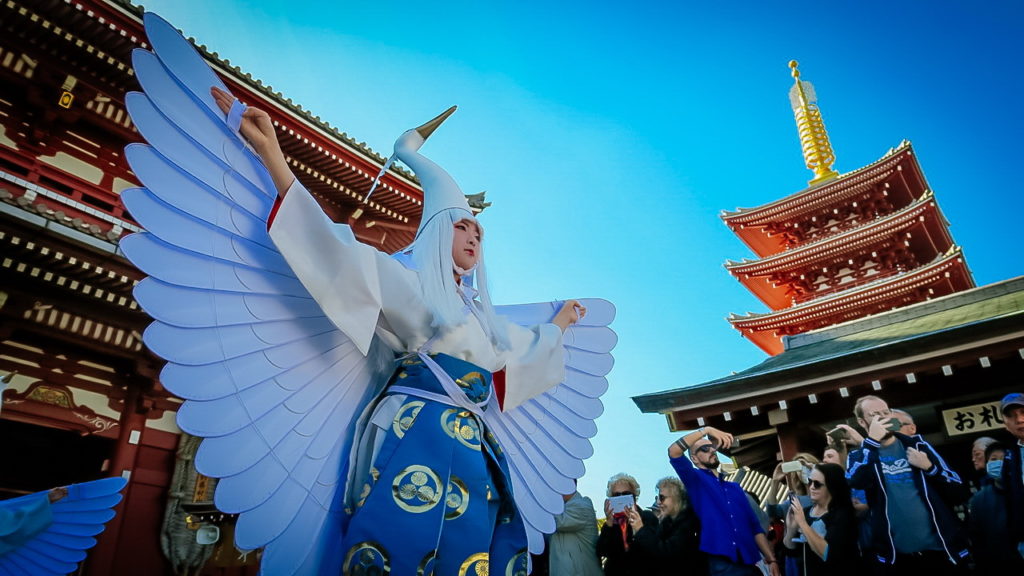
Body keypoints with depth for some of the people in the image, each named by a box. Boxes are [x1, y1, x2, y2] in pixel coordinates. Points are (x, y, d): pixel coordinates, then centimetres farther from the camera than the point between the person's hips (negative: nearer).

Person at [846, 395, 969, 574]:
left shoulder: (916, 444, 6)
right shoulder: (860, 456, 2)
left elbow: (959, 493, 5)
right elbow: (857, 482, -22)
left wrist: (929, 467, -11)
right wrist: (872, 440, -19)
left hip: (941, 551, 1)